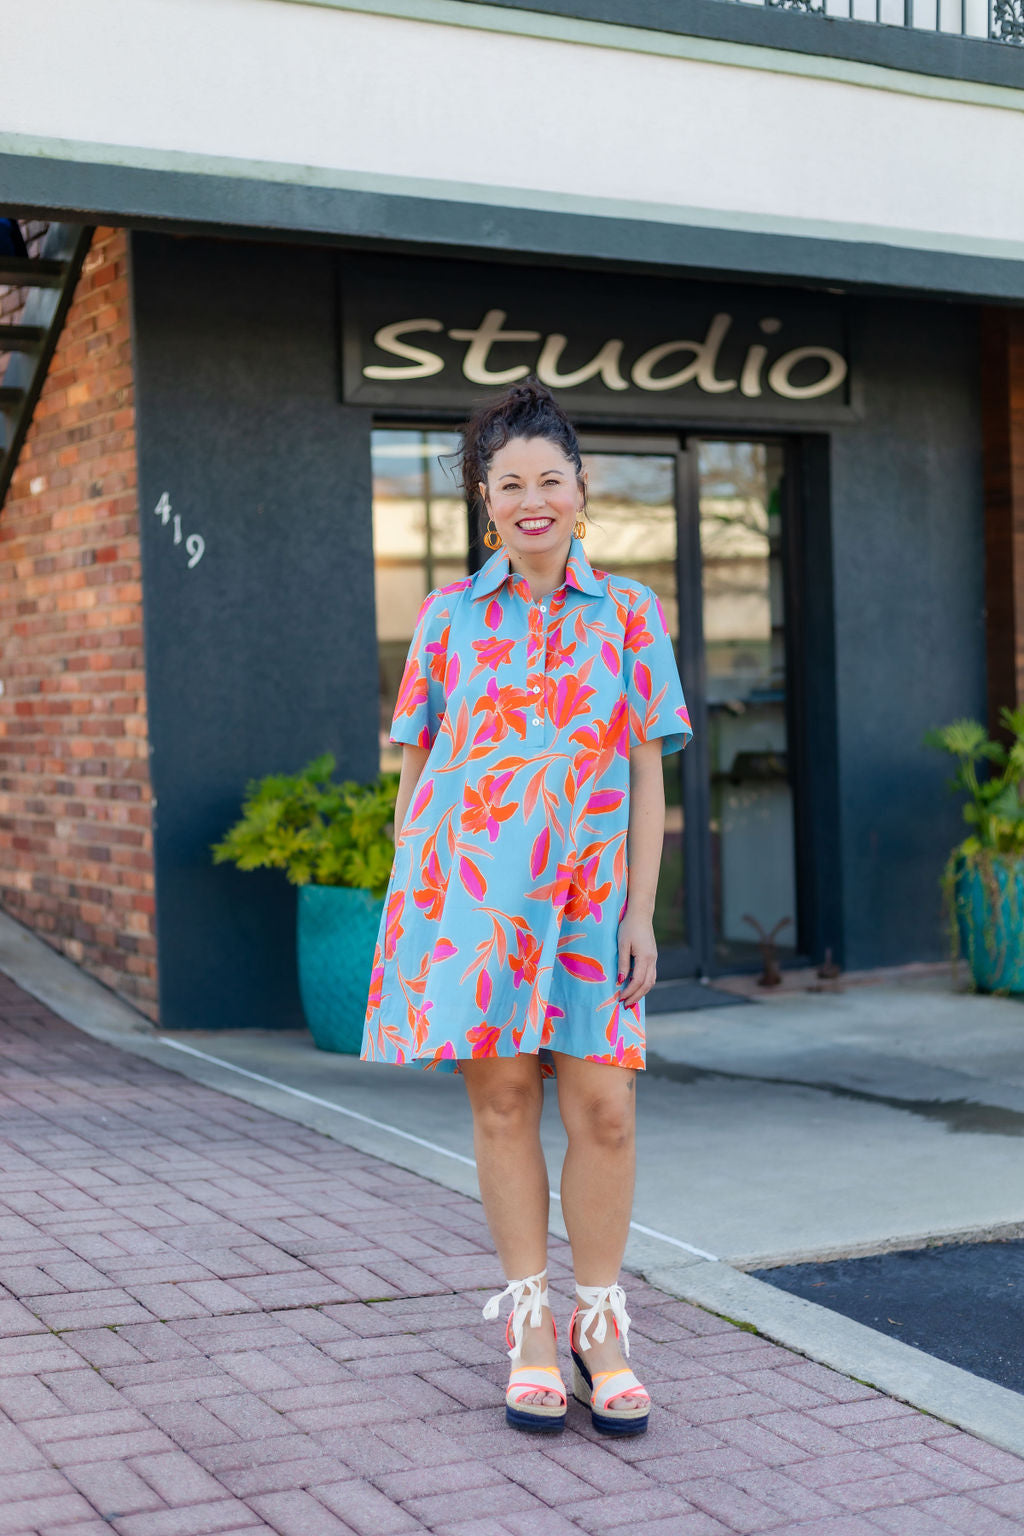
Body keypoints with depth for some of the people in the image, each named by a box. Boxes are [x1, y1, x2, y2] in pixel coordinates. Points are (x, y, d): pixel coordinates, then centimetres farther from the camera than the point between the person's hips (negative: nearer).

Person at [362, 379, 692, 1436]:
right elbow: (415, 766, 10)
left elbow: (647, 773, 5)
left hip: (586, 894, 0)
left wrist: (642, 910, -1)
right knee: (501, 1101, 3)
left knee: (603, 1108, -3)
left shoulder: (630, 614, 7)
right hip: (468, 887, 0)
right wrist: (408, 894, 6)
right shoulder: (447, 614, 8)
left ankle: (600, 1328, 13)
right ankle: (529, 1327, 16)